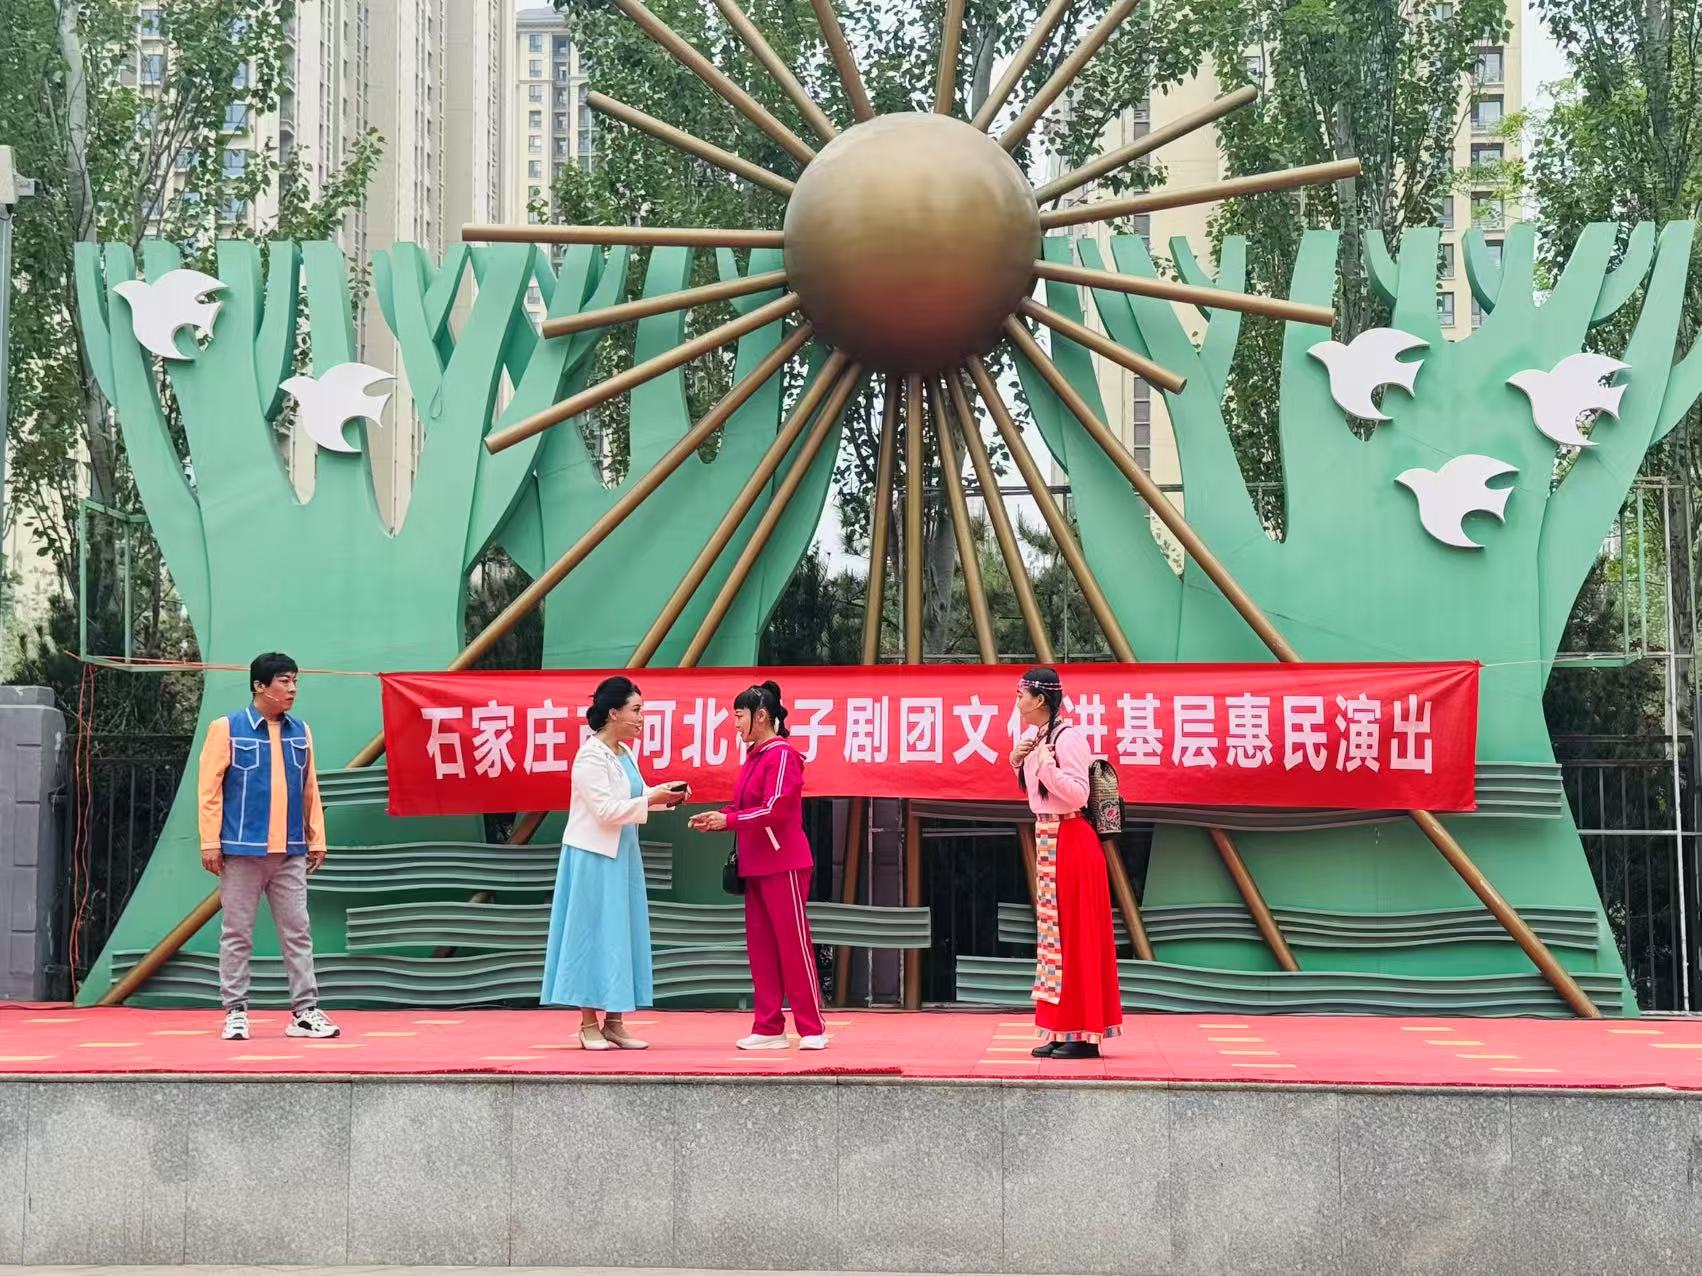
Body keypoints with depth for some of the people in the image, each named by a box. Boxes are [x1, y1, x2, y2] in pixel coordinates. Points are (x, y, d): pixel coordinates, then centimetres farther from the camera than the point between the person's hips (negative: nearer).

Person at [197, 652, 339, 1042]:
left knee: (298, 932, 3)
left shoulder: (300, 732, 9)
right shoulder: (227, 729, -3)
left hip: (291, 853, 4)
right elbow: (209, 787, -5)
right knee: (237, 934, 3)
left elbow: (310, 790, 13)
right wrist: (210, 842, -9)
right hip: (242, 850, -4)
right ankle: (236, 1012, 9)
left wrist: (316, 839, 9)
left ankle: (305, 1012, 6)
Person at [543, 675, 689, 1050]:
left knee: (622, 937, 9)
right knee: (594, 935, -3)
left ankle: (614, 1022, 16)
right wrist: (651, 800, -21)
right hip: (594, 858, -9)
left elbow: (634, 797, 17)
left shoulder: (624, 753, 10)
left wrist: (666, 794, -1)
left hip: (622, 856, 9)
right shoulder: (590, 756, -16)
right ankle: (589, 1025, 3)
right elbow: (605, 810, -20)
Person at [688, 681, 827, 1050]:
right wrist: (715, 820, -2)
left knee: (793, 945, -4)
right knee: (759, 947, 9)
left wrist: (728, 820, -17)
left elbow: (773, 810, -18)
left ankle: (812, 1029, 2)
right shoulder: (754, 756, 13)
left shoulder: (781, 755, -13)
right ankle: (769, 1028, 13)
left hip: (783, 864, -9)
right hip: (756, 866, 9)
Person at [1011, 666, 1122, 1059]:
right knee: (1053, 932, 10)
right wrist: (1018, 761, 5)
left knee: (1073, 933, -6)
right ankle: (1061, 1033, 14)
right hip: (1047, 839, 9)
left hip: (1069, 841, -9)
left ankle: (1084, 1034, -1)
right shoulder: (1032, 736, 11)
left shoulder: (1068, 737, -16)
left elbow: (1077, 794, -23)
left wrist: (1045, 764, -25)